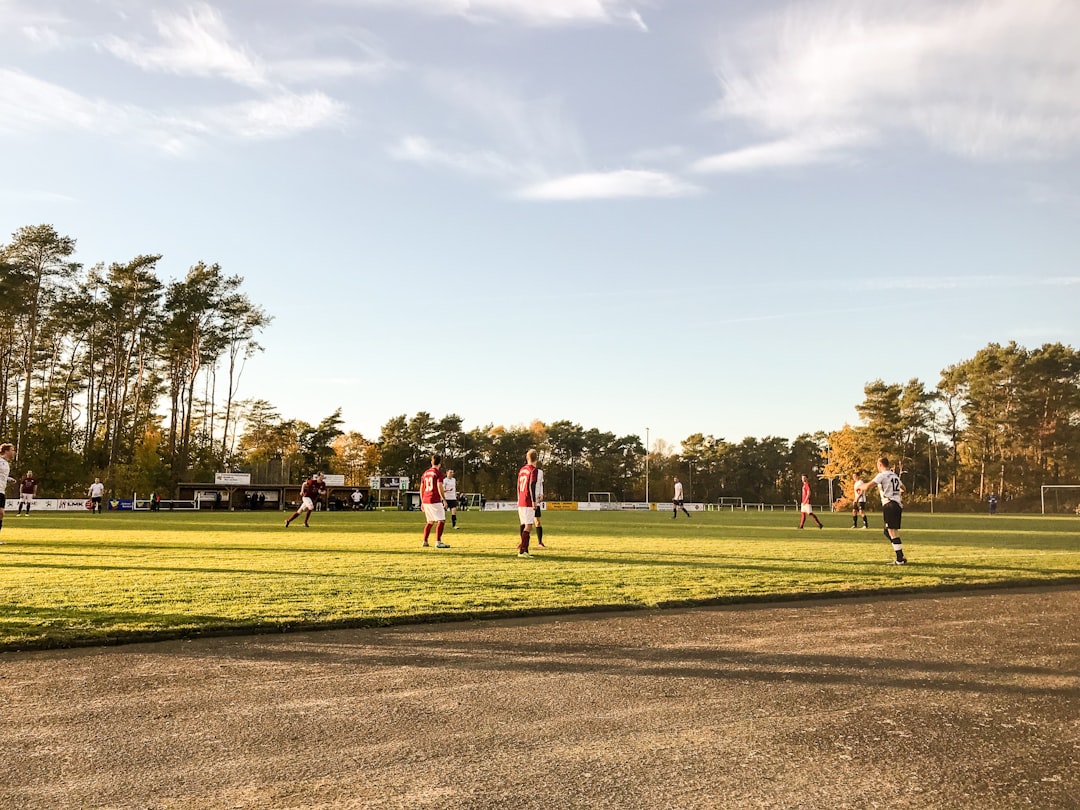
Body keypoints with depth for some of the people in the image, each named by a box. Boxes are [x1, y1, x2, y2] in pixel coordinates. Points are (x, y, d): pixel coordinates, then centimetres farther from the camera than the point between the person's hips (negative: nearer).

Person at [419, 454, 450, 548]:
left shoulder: (425, 473, 15)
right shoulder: (438, 472, -6)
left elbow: (421, 489, 17)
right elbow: (439, 488, -15)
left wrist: (422, 502, 23)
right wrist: (444, 500, -11)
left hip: (425, 501, 8)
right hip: (435, 500, -8)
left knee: (430, 521, 19)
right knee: (441, 520, -6)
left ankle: (425, 541, 20)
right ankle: (438, 542, -14)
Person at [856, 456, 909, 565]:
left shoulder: (882, 475, -7)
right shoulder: (895, 475, 18)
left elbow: (868, 486, -18)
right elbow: (903, 488, 34)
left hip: (889, 505, -8)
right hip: (898, 505, 8)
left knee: (893, 533, -6)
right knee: (887, 532, 14)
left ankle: (900, 559, -6)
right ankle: (901, 557, 10)